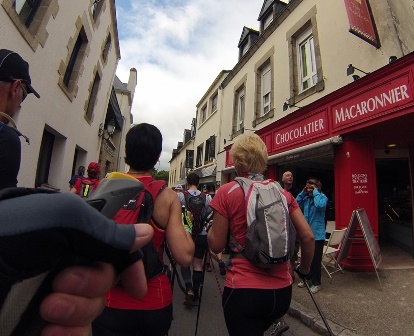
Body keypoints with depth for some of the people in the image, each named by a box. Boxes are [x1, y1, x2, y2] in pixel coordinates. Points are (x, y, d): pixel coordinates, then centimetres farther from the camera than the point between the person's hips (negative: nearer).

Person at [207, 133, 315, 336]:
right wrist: (305, 268, 16)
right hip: (282, 290, 5)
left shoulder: (227, 192, -11)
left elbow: (216, 245, -7)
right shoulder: (283, 193, 1)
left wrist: (212, 225, 10)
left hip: (243, 289, -4)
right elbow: (308, 237, 0)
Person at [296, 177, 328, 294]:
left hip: (317, 235, -6)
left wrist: (315, 192, -21)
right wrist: (303, 192, -1)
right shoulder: (306, 198, 5)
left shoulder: (322, 197, -12)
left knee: (315, 260, 3)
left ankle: (316, 283, 19)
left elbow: (320, 205, -32)